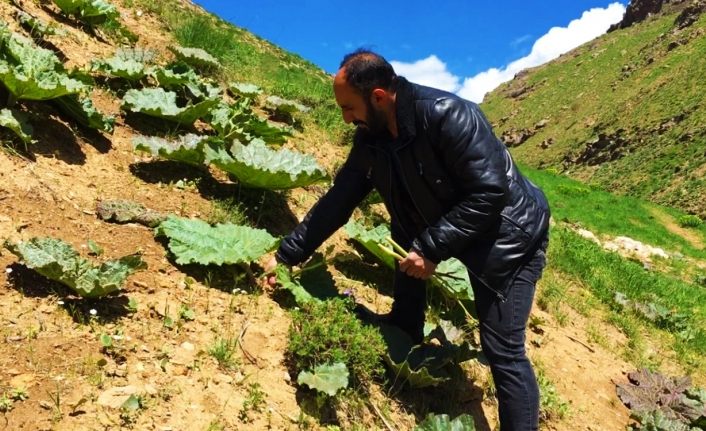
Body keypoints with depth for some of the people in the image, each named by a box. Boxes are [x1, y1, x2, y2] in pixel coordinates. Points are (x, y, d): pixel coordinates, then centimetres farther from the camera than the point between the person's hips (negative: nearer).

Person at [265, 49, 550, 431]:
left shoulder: (447, 115, -31)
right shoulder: (371, 139, -7)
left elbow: (490, 192, -30)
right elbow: (338, 200, -1)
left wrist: (431, 249, -29)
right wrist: (287, 254, 0)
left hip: (508, 234, -7)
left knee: (501, 349, -6)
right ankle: (402, 337, 29)